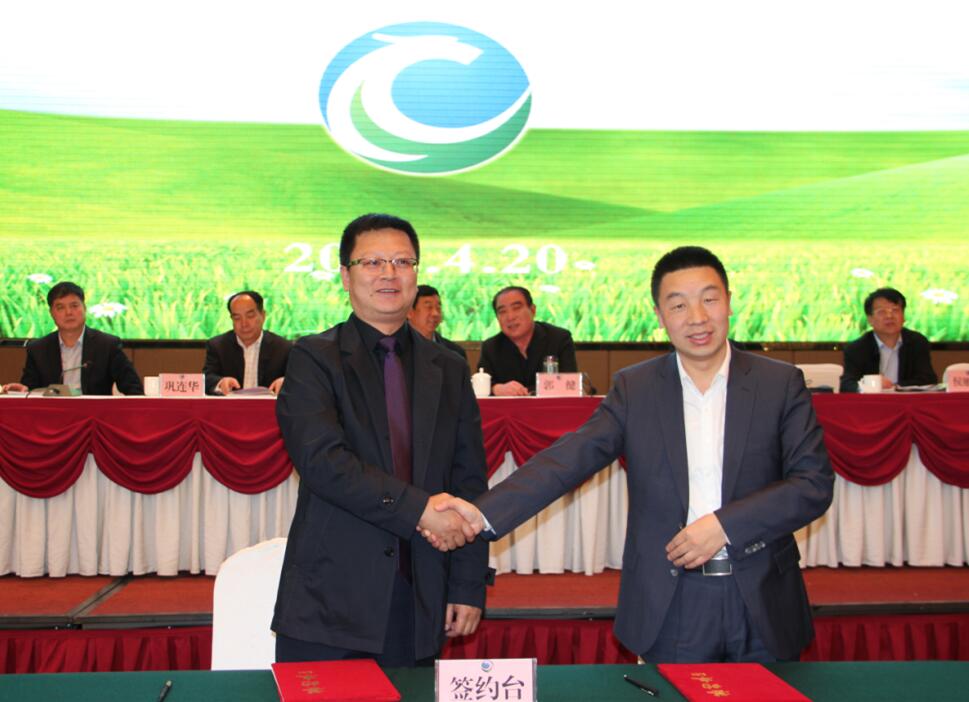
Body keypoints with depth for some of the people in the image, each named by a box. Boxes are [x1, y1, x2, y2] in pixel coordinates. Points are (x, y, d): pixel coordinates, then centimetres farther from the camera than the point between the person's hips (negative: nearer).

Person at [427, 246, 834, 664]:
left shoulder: (781, 384, -2)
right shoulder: (634, 388, 0)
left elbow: (815, 483, -6)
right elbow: (571, 458, -9)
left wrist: (725, 524, -17)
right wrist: (484, 513, -22)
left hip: (763, 608, 0)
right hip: (671, 609, 0)